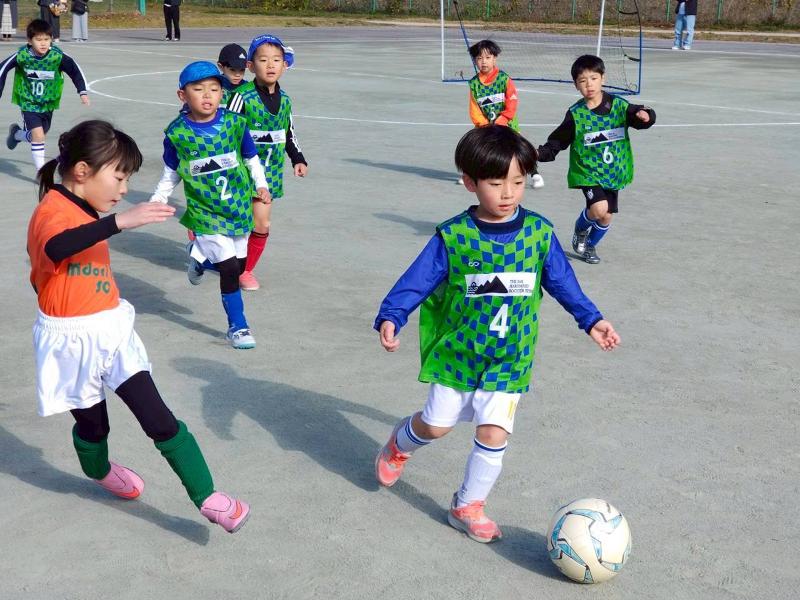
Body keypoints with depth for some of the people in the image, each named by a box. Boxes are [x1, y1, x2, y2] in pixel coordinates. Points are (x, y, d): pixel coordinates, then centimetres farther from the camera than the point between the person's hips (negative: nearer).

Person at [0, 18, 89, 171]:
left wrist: (83, 91, -20)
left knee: (39, 136, 18)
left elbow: (75, 71, -9)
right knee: (38, 135, -17)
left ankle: (16, 134, 50)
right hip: (28, 103, -3)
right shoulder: (22, 55, -21)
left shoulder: (57, 56, -21)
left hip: (48, 103, 3)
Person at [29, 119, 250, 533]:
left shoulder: (85, 211, 11)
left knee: (160, 420, -2)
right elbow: (57, 249, -44)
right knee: (93, 424, 14)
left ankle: (206, 498, -3)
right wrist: (119, 221, -51)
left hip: (111, 331, 7)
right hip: (73, 341, -6)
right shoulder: (52, 210, -19)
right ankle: (100, 471, 47)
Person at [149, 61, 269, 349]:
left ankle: (200, 256, 44)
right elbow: (171, 173, 7)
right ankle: (237, 326, 9)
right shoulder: (176, 133, -8)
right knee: (229, 268, -9)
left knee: (239, 265, 12)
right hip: (206, 213, -3)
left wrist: (261, 185, -2)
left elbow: (252, 158, 8)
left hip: (239, 208, 3)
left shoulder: (234, 123, -6)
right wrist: (158, 199, 0)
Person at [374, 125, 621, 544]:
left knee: (493, 433, -4)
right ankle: (400, 444, 45)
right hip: (457, 349, -1)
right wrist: (390, 317, -23)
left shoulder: (539, 233, -7)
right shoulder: (453, 236, -14)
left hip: (510, 357, 1)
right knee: (437, 424, 10)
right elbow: (417, 280, -12)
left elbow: (562, 281, 6)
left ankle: (468, 507, 17)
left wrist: (591, 320, 6)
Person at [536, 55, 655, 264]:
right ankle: (580, 230, 11)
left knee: (606, 216, 8)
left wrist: (645, 115, -28)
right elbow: (558, 141, -2)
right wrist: (541, 153, -18)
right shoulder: (575, 114, -7)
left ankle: (589, 246, 37)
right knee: (599, 207, -23)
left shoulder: (618, 105, -3)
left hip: (613, 172, 3)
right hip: (588, 172, -3)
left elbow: (638, 116, -4)